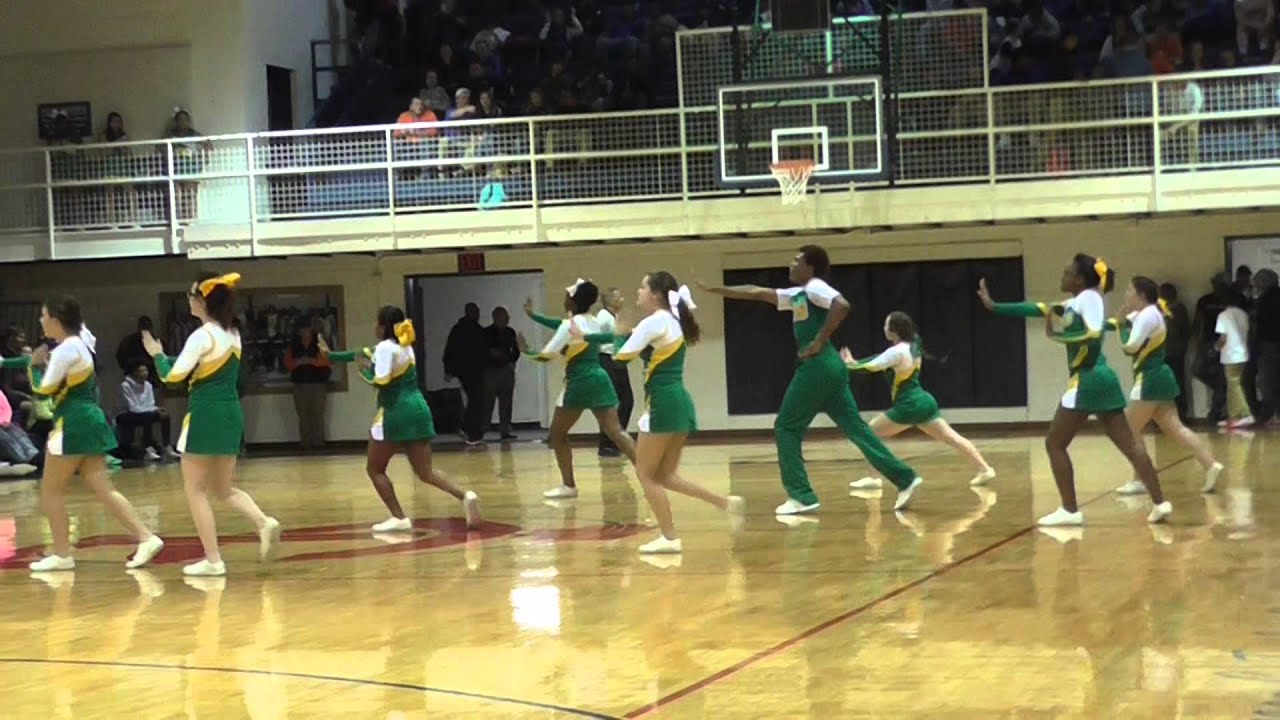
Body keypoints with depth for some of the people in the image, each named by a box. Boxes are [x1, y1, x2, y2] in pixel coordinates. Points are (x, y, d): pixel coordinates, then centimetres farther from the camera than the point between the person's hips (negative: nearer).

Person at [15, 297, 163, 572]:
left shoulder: (65, 350, -16)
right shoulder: (81, 341, 11)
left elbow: (43, 390, -15)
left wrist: (35, 365, 1)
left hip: (73, 424, -9)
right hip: (89, 419, 9)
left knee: (50, 491, 3)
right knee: (103, 489, 7)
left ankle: (62, 554, 7)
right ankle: (146, 538, -1)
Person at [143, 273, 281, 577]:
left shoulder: (202, 336, -13)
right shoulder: (232, 334, 12)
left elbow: (172, 375, -15)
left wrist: (157, 354, 3)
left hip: (206, 414, -8)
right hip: (231, 412, 8)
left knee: (195, 490, 2)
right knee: (223, 487, 16)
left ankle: (213, 560, -2)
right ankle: (264, 523, -8)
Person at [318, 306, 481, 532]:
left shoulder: (385, 347, -9)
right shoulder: (404, 345, 18)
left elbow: (381, 381, -20)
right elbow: (365, 355, 29)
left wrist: (365, 370, 0)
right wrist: (331, 355, 35)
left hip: (397, 414, -8)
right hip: (418, 410, 8)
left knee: (374, 469, 8)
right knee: (425, 472, 7)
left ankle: (399, 518, -2)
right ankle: (465, 496, -16)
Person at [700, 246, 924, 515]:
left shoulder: (815, 288, -7)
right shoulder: (798, 294, 21)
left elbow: (842, 305, -26)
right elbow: (756, 293, 26)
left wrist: (820, 341, -21)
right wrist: (717, 289, 27)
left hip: (818, 367, -9)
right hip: (828, 367, 9)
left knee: (786, 428, 0)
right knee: (854, 426, 6)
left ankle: (801, 496, -2)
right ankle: (905, 479, 0)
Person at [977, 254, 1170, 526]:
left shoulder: (1089, 297, -9)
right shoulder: (1074, 304, 17)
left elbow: (1094, 336, -24)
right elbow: (1037, 309, 20)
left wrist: (1058, 335, -17)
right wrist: (994, 307, 21)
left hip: (1087, 381, -9)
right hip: (1102, 379, 9)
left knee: (1054, 443, -1)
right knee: (1129, 444, 4)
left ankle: (1070, 511, -2)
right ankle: (1160, 503, -1)